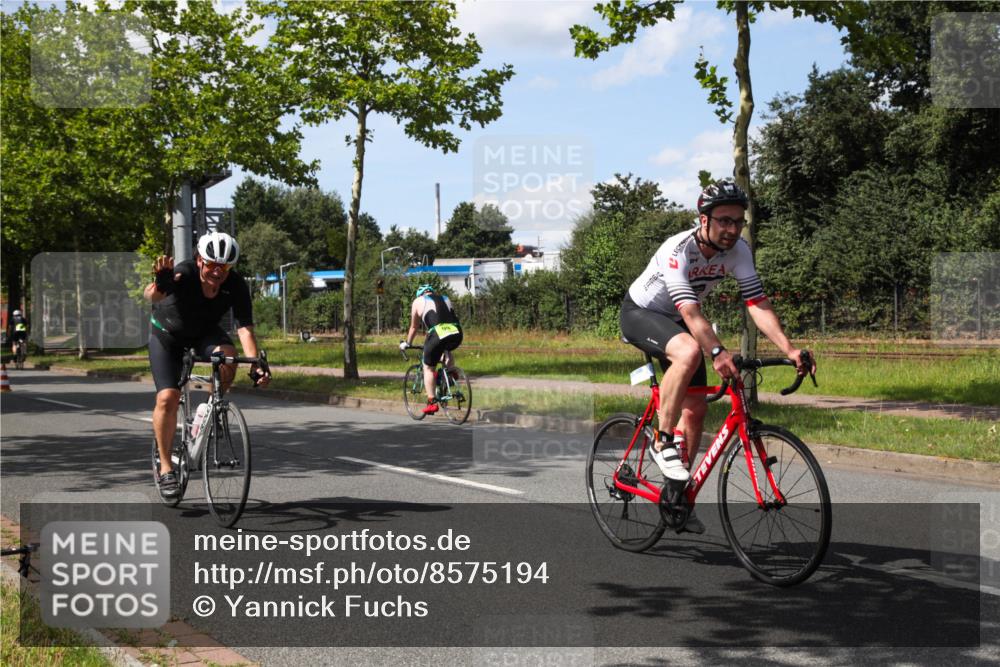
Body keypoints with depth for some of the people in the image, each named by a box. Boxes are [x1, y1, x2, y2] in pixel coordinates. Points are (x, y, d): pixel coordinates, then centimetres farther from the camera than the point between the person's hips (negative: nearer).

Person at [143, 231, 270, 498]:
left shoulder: (236, 286, -27)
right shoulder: (184, 274, -35)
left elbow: (245, 327, -32)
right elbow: (151, 295, -53)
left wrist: (256, 366, -47)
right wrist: (159, 285, -78)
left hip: (206, 332, 2)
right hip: (167, 333, -2)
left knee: (228, 355, -31)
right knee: (167, 397, -16)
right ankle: (166, 468, -1)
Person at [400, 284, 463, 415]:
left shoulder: (418, 301, 20)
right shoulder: (445, 299, 32)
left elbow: (413, 327, 27)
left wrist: (407, 344, 43)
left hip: (438, 334, -4)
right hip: (457, 334, 4)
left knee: (428, 368, 13)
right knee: (447, 350, 38)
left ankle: (431, 403, 9)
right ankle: (452, 372, 20)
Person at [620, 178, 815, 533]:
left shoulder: (738, 250, -15)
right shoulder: (678, 250, -33)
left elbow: (758, 304, -21)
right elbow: (689, 311, -44)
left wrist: (789, 349, -34)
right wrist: (717, 352, -58)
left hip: (674, 321, 7)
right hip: (639, 314, -6)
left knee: (696, 408, 0)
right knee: (689, 352, -37)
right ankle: (662, 441, -22)